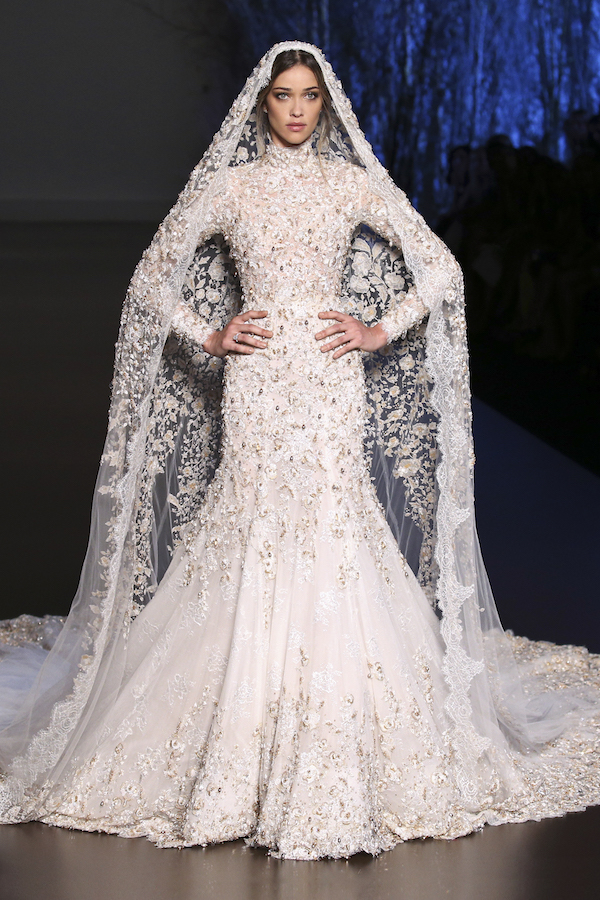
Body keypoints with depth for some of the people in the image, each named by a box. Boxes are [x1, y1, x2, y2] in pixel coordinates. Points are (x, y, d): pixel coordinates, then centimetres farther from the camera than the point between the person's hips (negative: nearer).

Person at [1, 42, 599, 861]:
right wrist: (208, 338, 1)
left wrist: (381, 330, -1)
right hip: (255, 383, 0)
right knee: (251, 535, -6)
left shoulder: (355, 187, 8)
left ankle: (330, 770, -1)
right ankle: (242, 766, 2)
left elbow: (441, 269, 9)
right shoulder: (226, 187, 8)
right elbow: (152, 279, 13)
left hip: (332, 384, 0)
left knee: (330, 529, -9)